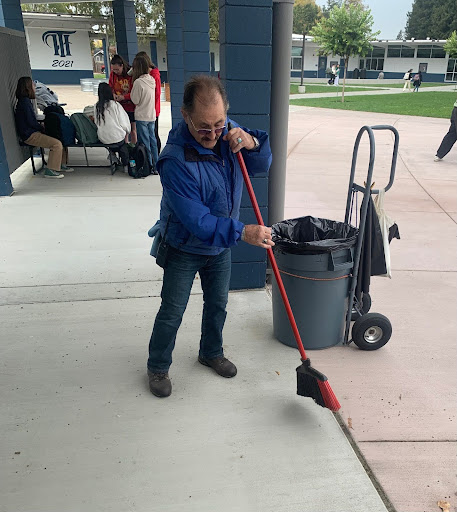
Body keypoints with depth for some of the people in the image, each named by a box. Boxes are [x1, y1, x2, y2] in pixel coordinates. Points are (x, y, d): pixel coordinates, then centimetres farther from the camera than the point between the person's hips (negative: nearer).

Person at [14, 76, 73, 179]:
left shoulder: (25, 100, 16)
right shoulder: (24, 101, -16)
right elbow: (31, 122, -19)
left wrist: (41, 126, 6)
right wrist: (43, 128, -4)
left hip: (33, 132, 10)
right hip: (30, 135, -10)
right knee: (57, 143, -21)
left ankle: (61, 164, 12)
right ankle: (50, 170, -16)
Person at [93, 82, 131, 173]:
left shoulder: (97, 106, -1)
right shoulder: (114, 104, -13)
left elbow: (96, 122, 8)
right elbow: (123, 123, -8)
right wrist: (127, 131, 12)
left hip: (103, 139, 4)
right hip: (117, 138, -4)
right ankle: (125, 165, 26)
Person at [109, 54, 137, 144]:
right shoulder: (113, 74, -1)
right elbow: (110, 87, 9)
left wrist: (123, 97, -24)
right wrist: (113, 94, -14)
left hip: (131, 107, -4)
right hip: (119, 107, 4)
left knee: (133, 131, 4)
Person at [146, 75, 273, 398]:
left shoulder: (229, 131, -11)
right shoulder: (176, 160, -32)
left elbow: (263, 165, -3)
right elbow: (196, 220, -32)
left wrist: (251, 143, -25)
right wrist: (241, 232, -34)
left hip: (220, 244, 6)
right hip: (184, 248, -6)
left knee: (218, 303, 20)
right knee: (172, 312, 8)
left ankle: (211, 352, 45)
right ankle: (158, 367, 31)